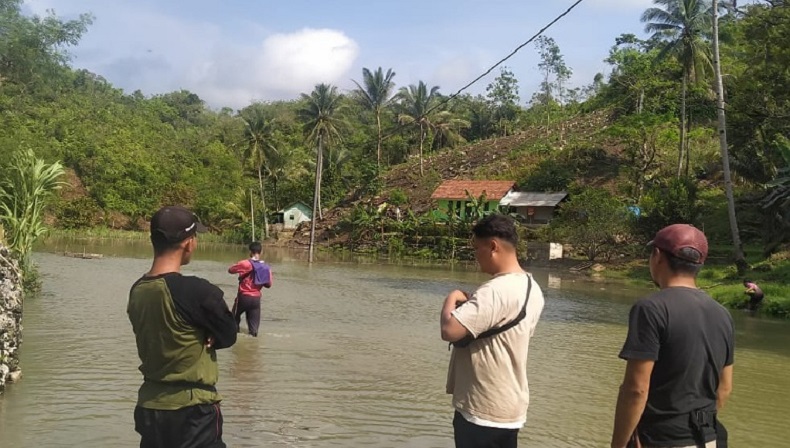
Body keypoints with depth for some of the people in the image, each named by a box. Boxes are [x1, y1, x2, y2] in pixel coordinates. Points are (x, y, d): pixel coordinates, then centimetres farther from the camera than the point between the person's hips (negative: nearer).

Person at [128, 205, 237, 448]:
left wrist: (199, 339, -4)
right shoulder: (197, 291, -20)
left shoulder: (137, 291, 1)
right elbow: (228, 335, -6)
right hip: (192, 411, -7)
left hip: (149, 407, 7)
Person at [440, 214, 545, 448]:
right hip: (509, 407, 9)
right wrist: (470, 304, 8)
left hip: (483, 411, -9)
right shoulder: (531, 289, 6)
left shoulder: (495, 291, -24)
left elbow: (449, 330, -32)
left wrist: (451, 300, -13)